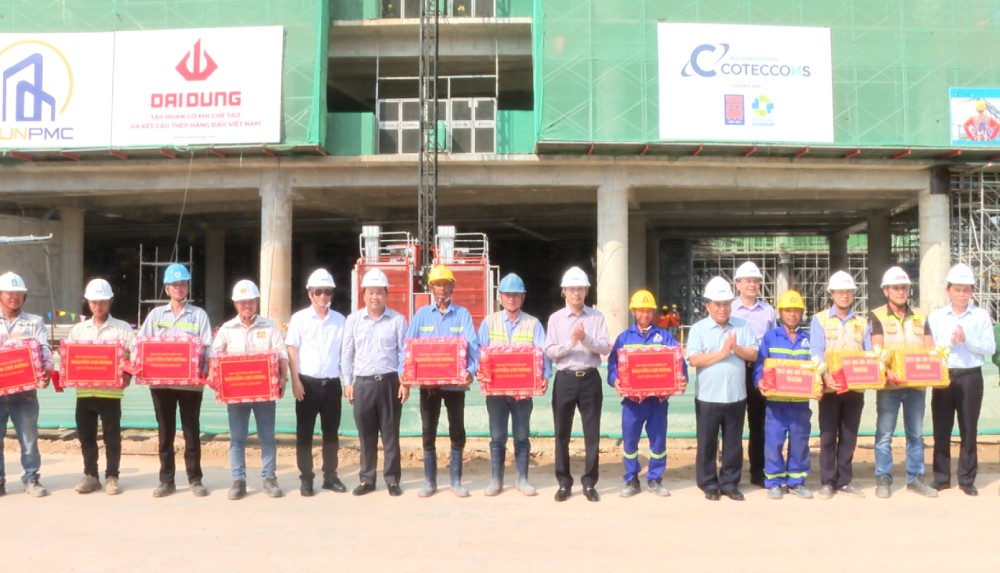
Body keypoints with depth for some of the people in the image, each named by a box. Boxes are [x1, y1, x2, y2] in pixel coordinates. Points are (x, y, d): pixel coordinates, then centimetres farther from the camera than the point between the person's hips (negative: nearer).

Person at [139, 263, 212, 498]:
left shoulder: (199, 315, 6)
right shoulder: (156, 314, 11)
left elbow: (207, 347, -2)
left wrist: (205, 370, -20)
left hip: (190, 381, -2)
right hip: (160, 381, 2)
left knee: (191, 432, 2)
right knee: (165, 432, 7)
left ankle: (195, 480, 10)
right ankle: (166, 480, 15)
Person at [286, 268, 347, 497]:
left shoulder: (339, 320, 7)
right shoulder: (300, 318, 0)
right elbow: (292, 351, -2)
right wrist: (295, 381, -10)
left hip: (332, 383, 3)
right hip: (307, 382, -2)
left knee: (331, 432, 9)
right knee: (305, 433, 3)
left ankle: (330, 476, 19)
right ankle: (306, 478, 11)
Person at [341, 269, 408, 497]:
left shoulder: (397, 320, 1)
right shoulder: (353, 319, 5)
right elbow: (346, 353, 8)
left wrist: (406, 382, -5)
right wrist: (347, 383, 4)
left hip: (390, 382, -1)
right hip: (363, 383, 1)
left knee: (390, 434, 5)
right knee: (366, 435, 8)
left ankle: (392, 480, 13)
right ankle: (366, 479, 17)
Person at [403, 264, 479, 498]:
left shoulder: (462, 314, 2)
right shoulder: (421, 314, 5)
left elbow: (472, 345, -8)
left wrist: (471, 371, -25)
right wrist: (404, 371, -16)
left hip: (455, 382, -1)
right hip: (428, 382, 1)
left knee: (457, 432, 5)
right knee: (428, 432, 6)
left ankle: (456, 481, 16)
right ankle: (429, 481, 16)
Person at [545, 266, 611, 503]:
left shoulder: (597, 317, 4)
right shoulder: (555, 318, 3)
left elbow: (605, 348, -4)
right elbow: (549, 351, -4)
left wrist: (586, 339, -19)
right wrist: (570, 343, -18)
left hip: (590, 378, 0)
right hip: (565, 379, 0)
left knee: (592, 433, 4)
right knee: (562, 433, 5)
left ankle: (589, 483, 14)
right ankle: (564, 482, 15)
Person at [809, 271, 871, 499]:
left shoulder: (862, 323, 12)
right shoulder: (819, 320, 2)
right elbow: (816, 352, -10)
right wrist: (825, 375, -27)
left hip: (855, 388, 3)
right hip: (830, 387, -3)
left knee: (849, 437, 8)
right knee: (828, 436, 2)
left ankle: (844, 481, 17)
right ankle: (827, 482, 9)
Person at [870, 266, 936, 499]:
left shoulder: (920, 316, 12)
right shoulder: (877, 316, 1)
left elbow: (930, 348, 7)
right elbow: (877, 348, -10)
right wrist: (886, 371, -27)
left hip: (917, 384, 4)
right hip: (889, 384, -4)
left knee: (916, 434, 10)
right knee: (884, 435, -1)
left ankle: (915, 478, 19)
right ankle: (883, 479, 7)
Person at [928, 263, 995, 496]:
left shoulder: (981, 316, 2)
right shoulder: (936, 316, 4)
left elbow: (990, 348, -4)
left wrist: (967, 339, -17)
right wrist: (949, 342, -18)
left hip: (970, 378, -1)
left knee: (968, 430, 6)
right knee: (941, 429, 6)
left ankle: (967, 479, 15)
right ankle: (941, 477, 16)